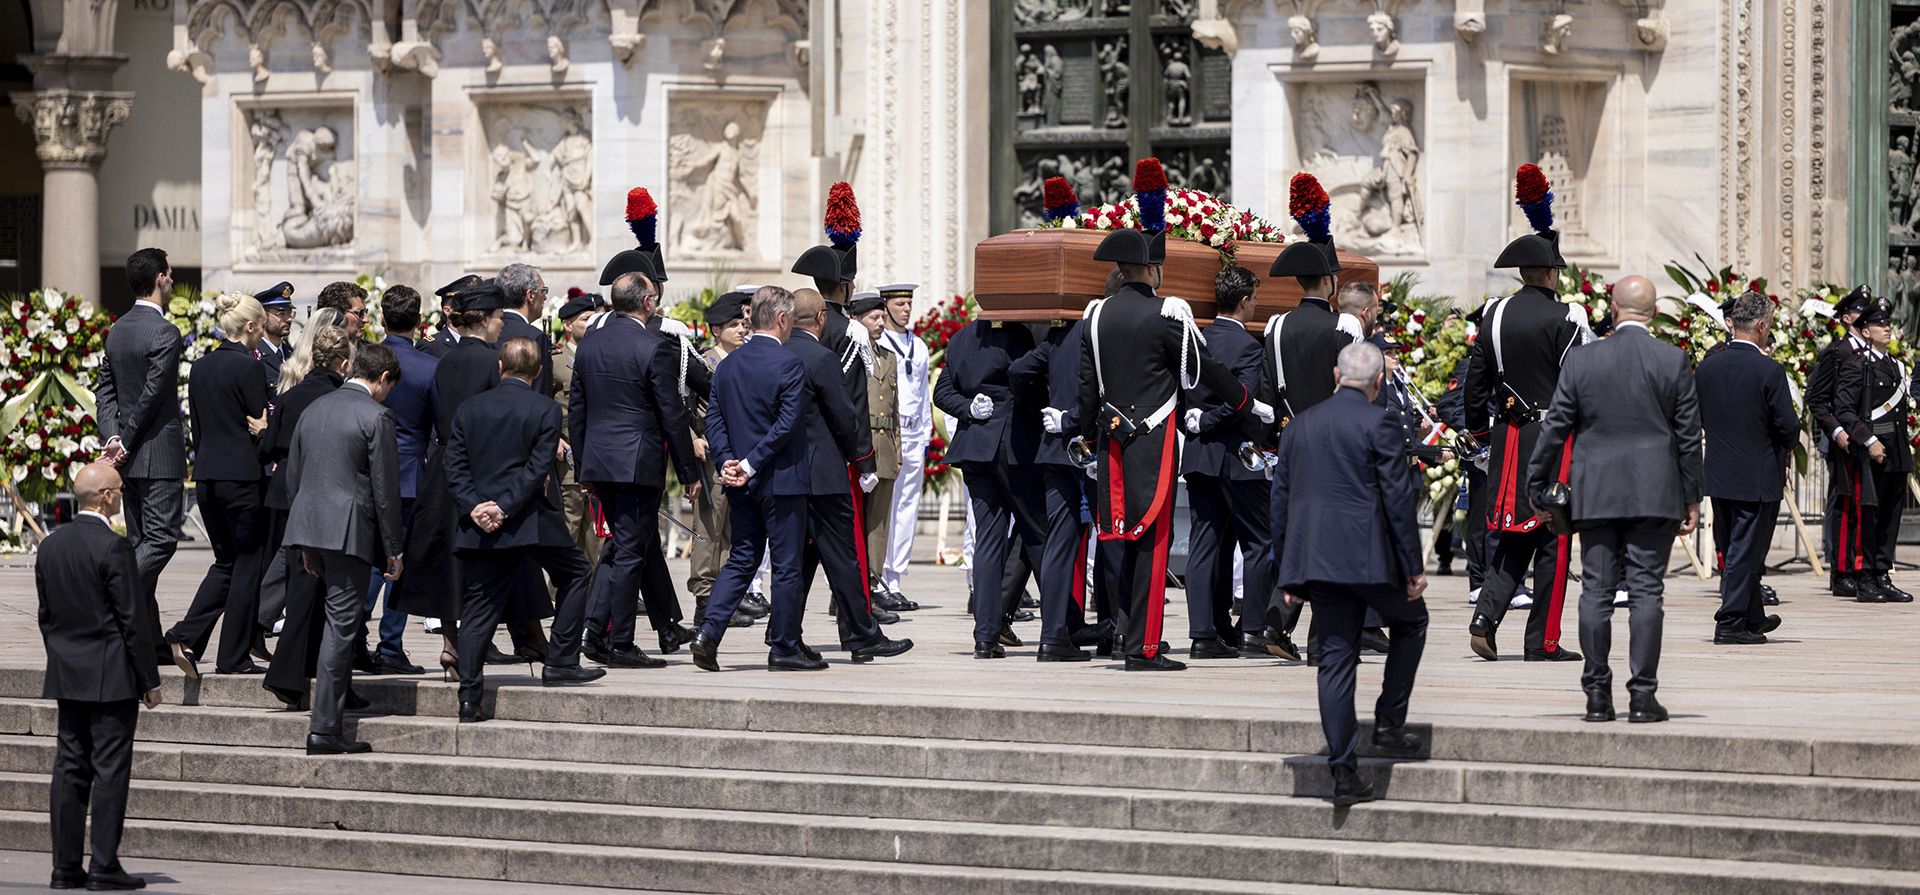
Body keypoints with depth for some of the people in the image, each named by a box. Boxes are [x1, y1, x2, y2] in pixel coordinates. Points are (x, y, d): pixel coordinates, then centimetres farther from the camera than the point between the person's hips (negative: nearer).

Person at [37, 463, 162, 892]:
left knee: (69, 768, 8)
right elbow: (131, 620, -14)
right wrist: (149, 679, -7)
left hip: (67, 677, 7)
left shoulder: (50, 546, 7)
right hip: (111, 678, -7)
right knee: (110, 769, -3)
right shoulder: (113, 547, -15)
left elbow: (46, 615, 12)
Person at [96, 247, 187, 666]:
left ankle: (149, 641, 11)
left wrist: (114, 438, 1)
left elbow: (105, 391, 9)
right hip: (159, 454, -8)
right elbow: (152, 396, -17)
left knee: (140, 544, 9)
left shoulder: (117, 331, 12)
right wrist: (126, 445, -10)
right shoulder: (164, 333, -14)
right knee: (161, 538, -6)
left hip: (130, 456, 8)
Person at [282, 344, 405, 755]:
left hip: (308, 524, 7)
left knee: (338, 616, 24)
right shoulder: (376, 417, -9)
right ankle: (323, 728, -7)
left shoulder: (314, 409, 14)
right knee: (340, 624, -5)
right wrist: (392, 551, -3)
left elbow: (293, 476, 18)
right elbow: (385, 489, -10)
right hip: (349, 530, -7)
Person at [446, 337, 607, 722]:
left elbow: (455, 466, 2)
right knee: (575, 574, 18)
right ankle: (561, 663, 12)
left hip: (480, 522, 3)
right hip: (532, 521, -3)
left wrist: (474, 506, -5)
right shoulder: (545, 409, -3)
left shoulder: (470, 408, 8)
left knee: (478, 607, 5)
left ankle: (469, 697, -2)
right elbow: (537, 468, -10)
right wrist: (505, 507, -12)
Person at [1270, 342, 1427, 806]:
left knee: (1337, 656, 6)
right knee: (1410, 622, 21)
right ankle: (1389, 723, 14)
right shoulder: (1379, 422, -7)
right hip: (1368, 556, -5)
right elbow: (1399, 498, -9)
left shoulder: (1300, 424, 12)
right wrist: (1414, 567, -4)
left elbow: (1281, 501, 14)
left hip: (1316, 559, 5)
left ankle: (1344, 772, 1)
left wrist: (1287, 570, 20)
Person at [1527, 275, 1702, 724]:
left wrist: (1537, 485, 12)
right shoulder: (1674, 361, -2)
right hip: (1654, 494, -1)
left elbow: (1555, 426, 2)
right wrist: (1691, 498, 8)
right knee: (1645, 591, 0)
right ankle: (1642, 695, -3)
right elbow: (1688, 434, 0)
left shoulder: (1581, 359, -1)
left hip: (1595, 493, 1)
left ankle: (1597, 695, 5)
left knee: (1596, 591, 5)